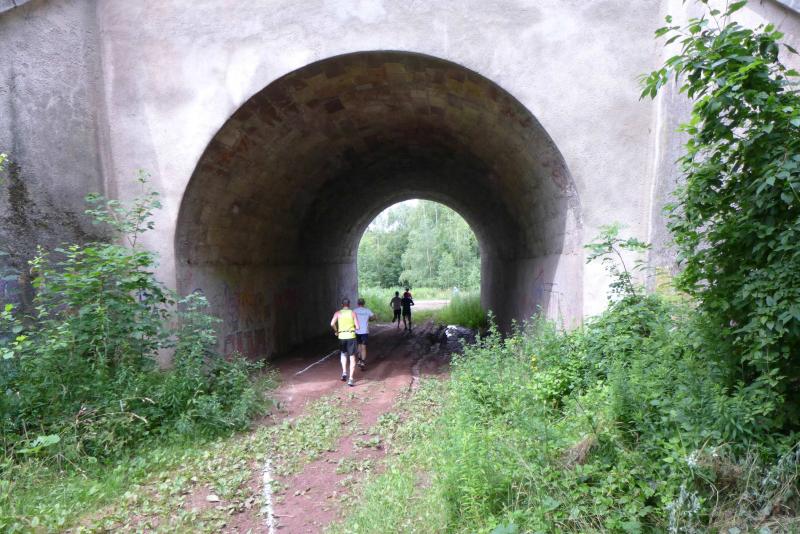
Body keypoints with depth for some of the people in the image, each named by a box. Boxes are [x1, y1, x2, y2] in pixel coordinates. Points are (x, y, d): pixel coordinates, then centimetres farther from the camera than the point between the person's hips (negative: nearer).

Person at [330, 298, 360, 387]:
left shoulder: (338, 313, 4)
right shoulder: (353, 313, 3)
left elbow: (332, 323, -10)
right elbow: (357, 327, -2)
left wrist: (336, 331, 7)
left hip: (342, 336, 2)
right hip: (351, 336, -2)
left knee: (343, 354, 28)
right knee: (352, 358, 3)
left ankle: (344, 372, 14)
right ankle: (350, 379, -4)